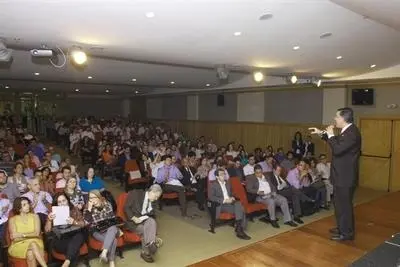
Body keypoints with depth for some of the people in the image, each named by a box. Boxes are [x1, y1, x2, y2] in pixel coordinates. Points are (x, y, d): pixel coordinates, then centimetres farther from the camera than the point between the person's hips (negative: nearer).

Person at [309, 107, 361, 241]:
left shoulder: (352, 132, -22)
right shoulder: (347, 131, 9)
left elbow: (337, 149, -30)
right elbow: (337, 142, 27)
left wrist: (330, 135, -18)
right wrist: (322, 133, 18)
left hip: (345, 176, -10)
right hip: (342, 175, 10)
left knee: (344, 204, 2)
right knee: (340, 203, 20)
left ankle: (347, 233, 16)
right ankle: (342, 228, 34)